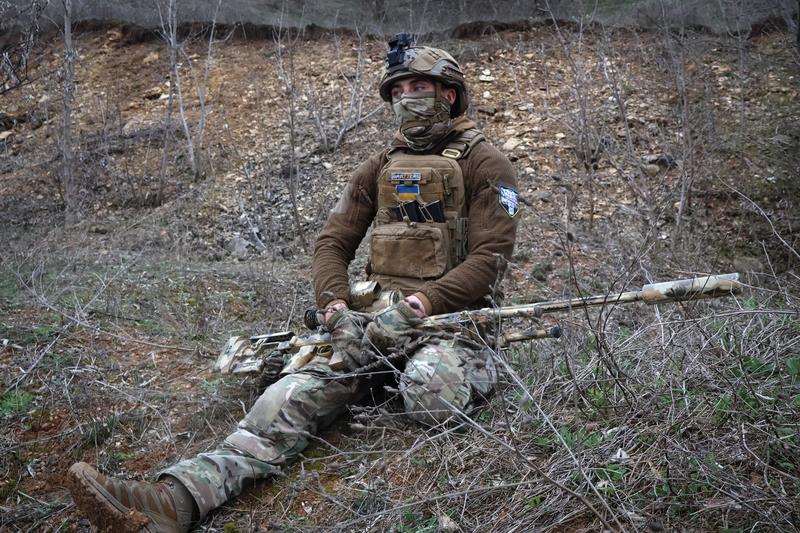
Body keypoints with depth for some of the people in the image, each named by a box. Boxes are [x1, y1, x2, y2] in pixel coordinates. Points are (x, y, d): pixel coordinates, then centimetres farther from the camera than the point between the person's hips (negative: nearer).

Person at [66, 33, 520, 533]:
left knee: (428, 390, -42)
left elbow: (491, 255, -10)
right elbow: (333, 242, 11)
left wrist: (424, 302, -22)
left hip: (452, 318, -3)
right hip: (381, 318, 4)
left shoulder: (484, 163, 0)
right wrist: (336, 303, -8)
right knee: (302, 390, -23)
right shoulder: (380, 167, 16)